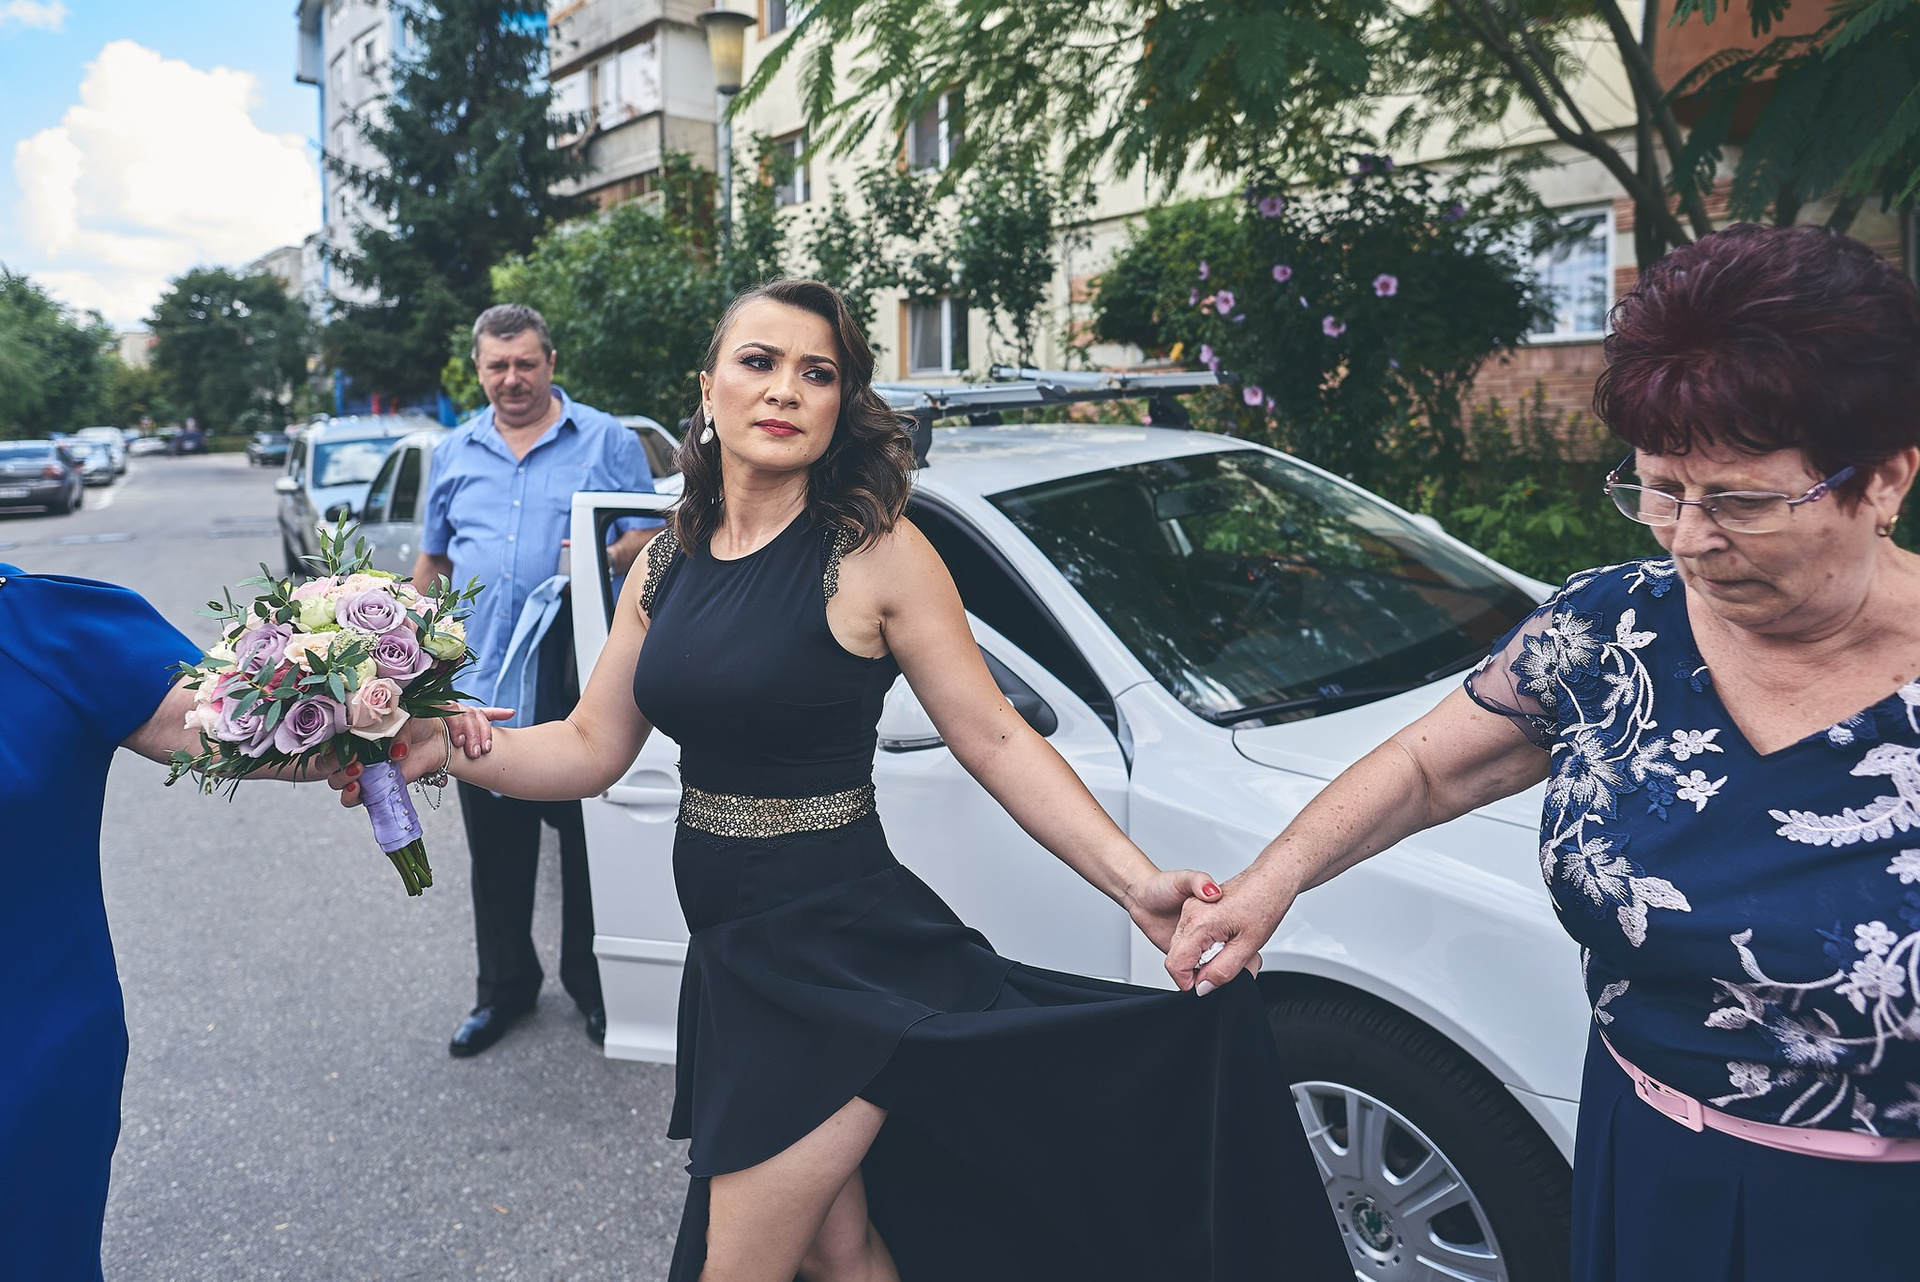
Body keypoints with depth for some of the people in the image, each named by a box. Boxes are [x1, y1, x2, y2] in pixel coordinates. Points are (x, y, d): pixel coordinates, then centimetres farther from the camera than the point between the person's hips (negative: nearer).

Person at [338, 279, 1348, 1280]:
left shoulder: (874, 553, -12)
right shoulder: (668, 563, 5)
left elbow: (995, 742, -13)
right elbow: (592, 748, 7)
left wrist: (1137, 883, -20)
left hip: (840, 951, -6)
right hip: (733, 946, 6)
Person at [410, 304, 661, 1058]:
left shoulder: (607, 441, 2)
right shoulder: (454, 454, 14)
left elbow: (651, 536, 0)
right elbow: (432, 561, 20)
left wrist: (607, 558, -20)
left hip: (582, 686, -3)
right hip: (481, 685, 4)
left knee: (590, 842, 6)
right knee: (496, 850, 13)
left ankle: (595, 985, 23)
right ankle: (503, 986, 29)